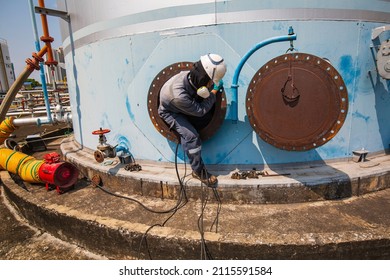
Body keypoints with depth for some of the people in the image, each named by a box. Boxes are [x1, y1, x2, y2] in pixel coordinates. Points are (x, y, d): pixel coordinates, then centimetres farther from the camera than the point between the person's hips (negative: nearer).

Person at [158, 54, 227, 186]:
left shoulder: (190, 76, -24)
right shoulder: (179, 95, -43)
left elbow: (198, 100, -2)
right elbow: (200, 110, -28)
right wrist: (214, 91, -23)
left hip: (184, 109, 7)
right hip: (170, 112, -7)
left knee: (209, 117, -11)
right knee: (191, 136, -25)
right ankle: (198, 171, -10)